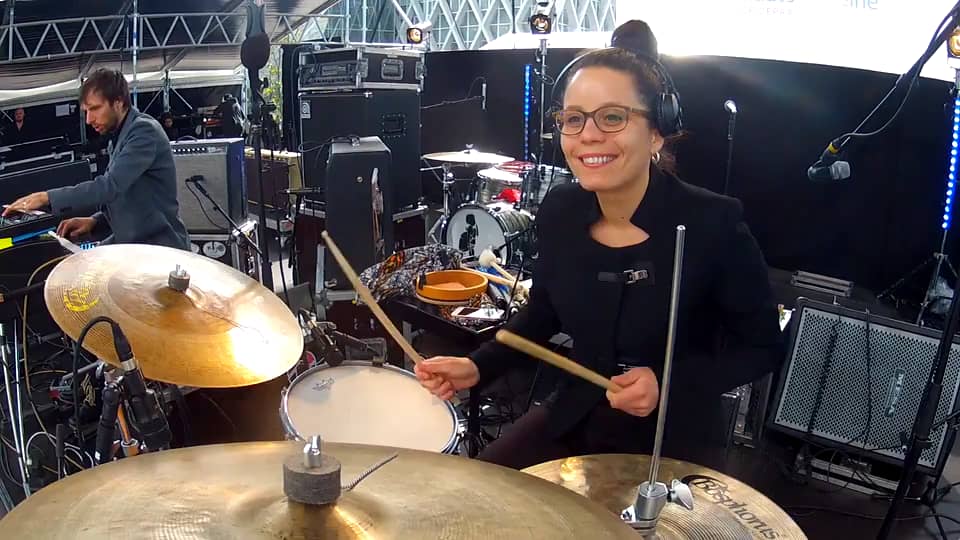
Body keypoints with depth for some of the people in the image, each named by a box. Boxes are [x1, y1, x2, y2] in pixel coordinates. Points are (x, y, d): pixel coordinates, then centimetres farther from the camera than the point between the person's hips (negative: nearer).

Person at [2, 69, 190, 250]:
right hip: (130, 243, 9)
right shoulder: (119, 136, 14)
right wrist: (94, 221, 4)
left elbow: (110, 186, -26)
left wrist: (47, 197, -22)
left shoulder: (144, 131, -16)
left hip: (159, 247, -9)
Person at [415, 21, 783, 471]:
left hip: (676, 434, -4)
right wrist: (477, 367, -6)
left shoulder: (713, 224, -22)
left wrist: (669, 383, -23)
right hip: (575, 414, 5)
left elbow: (763, 346, -10)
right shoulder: (560, 211, -8)